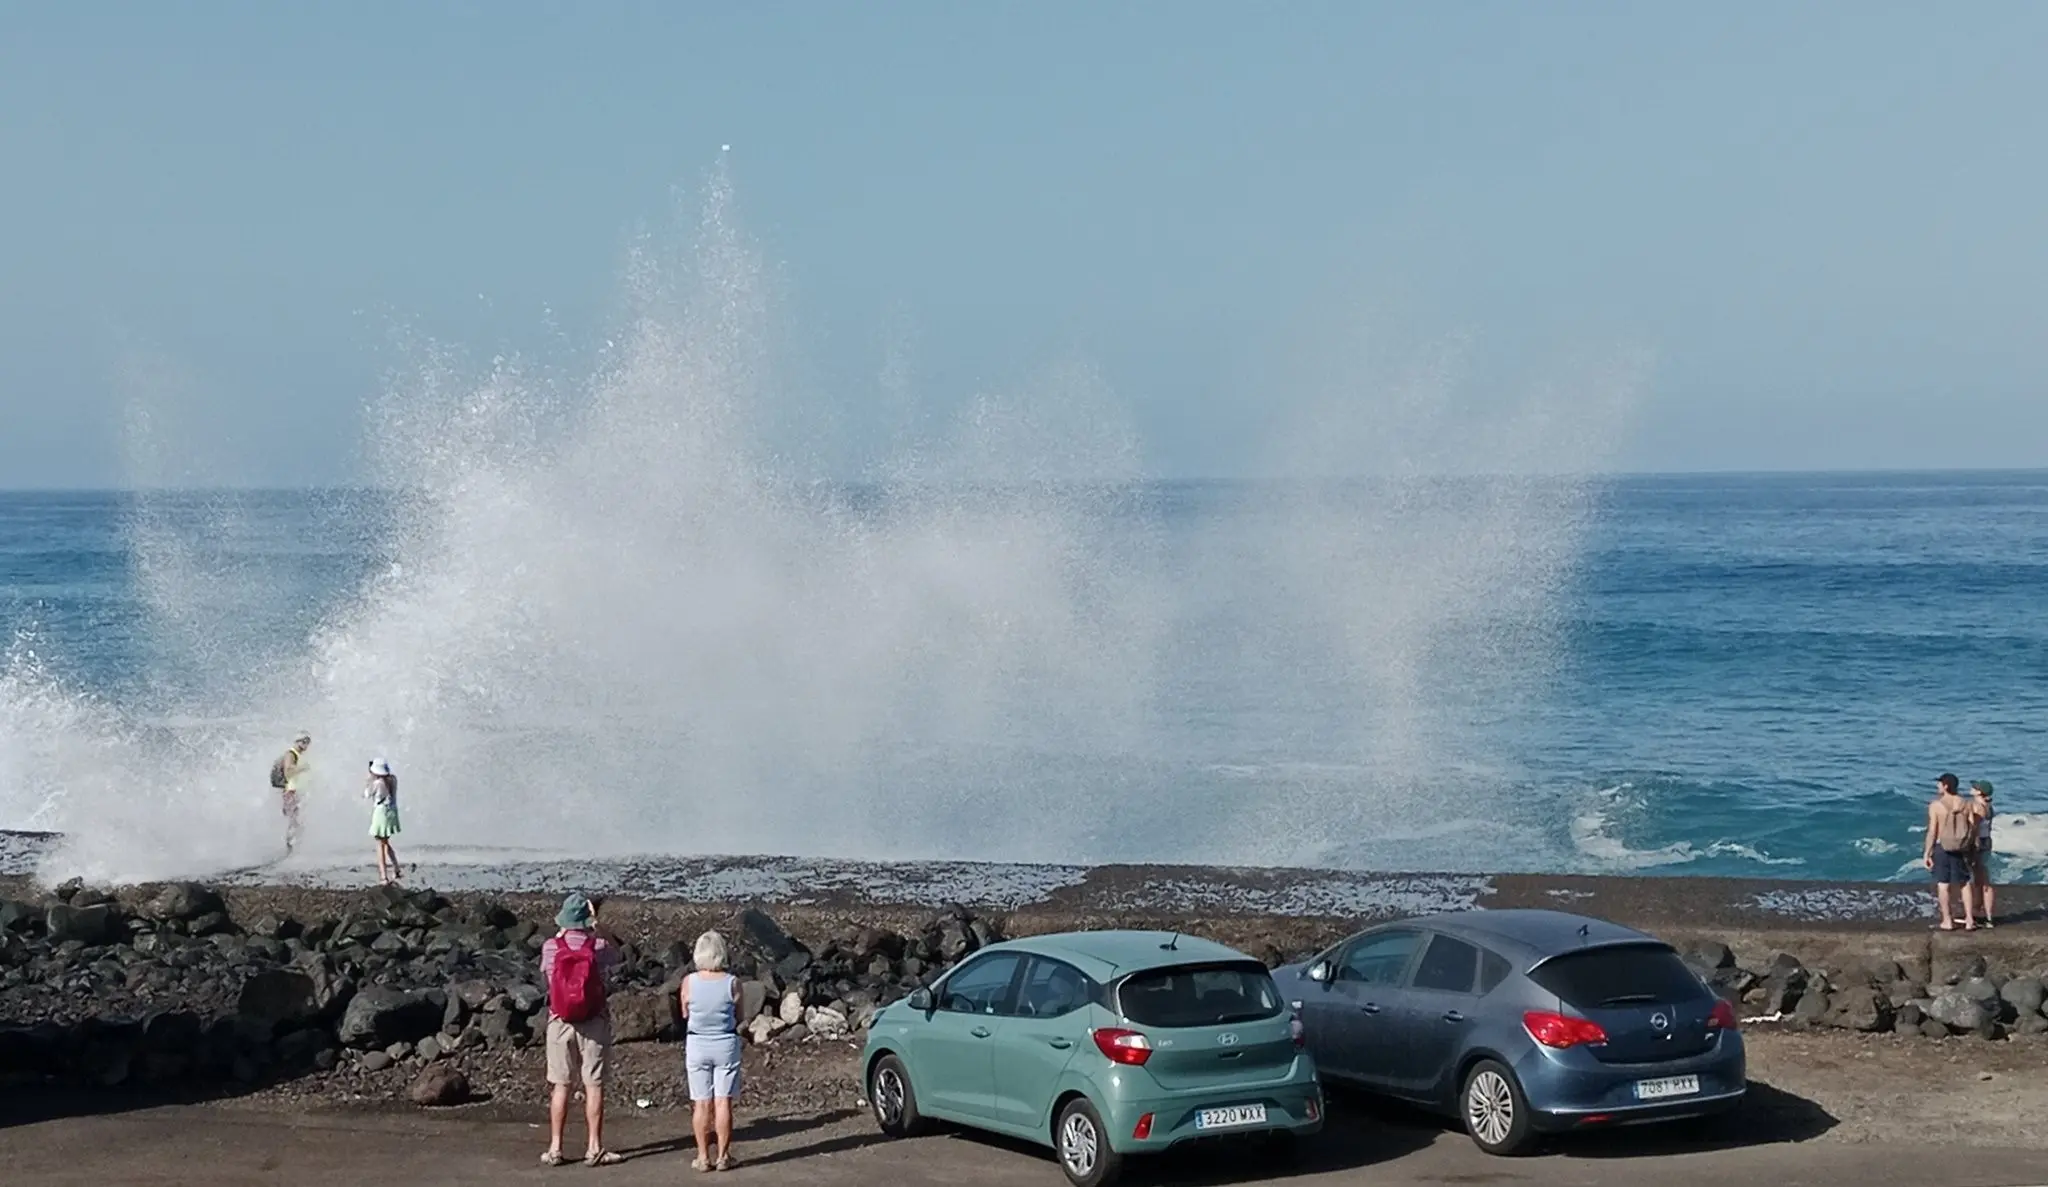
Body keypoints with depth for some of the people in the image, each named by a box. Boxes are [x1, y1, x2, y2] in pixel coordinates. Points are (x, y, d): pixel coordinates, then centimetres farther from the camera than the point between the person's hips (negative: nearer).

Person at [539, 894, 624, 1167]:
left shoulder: (550, 947, -6)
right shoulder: (600, 947, -8)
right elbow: (615, 956, 14)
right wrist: (596, 932, 13)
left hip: (560, 1022, 1)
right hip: (594, 1023, -1)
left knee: (560, 1086, 7)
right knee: (593, 1085, 3)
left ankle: (555, 1148, 10)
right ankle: (594, 1149, 5)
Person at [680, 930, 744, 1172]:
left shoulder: (689, 982, -9)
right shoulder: (732, 983, -11)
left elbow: (684, 1014, 5)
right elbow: (739, 1017, 0)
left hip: (697, 1044, 1)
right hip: (726, 1044, -1)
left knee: (701, 1104, 7)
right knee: (723, 1102, 5)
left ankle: (703, 1157, 10)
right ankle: (723, 1156, 9)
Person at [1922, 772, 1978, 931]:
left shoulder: (1935, 805, -12)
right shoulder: (1966, 804, 0)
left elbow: (1932, 831, -13)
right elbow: (1973, 828, 1)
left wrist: (1927, 853, -8)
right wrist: (1971, 849, 12)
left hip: (1941, 847, -4)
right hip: (1961, 848, 4)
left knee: (1943, 884, 5)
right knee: (1964, 883, 13)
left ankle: (1947, 921, 7)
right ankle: (1969, 920, 13)